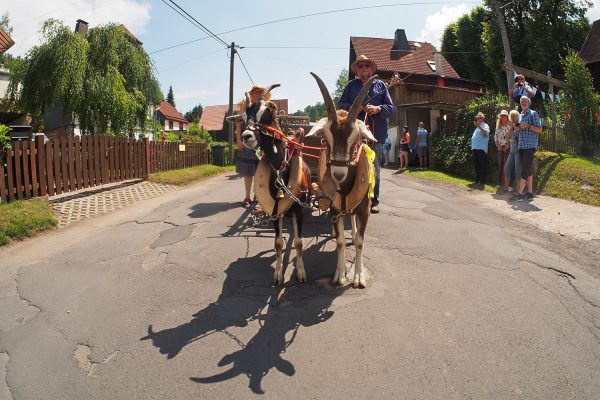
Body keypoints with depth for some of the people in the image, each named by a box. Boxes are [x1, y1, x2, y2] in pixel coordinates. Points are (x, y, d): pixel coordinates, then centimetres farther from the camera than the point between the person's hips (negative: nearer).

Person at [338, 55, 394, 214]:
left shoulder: (380, 85, 14)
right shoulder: (351, 85, 13)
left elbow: (391, 108, 10)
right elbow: (340, 105, 7)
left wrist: (378, 108, -10)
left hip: (376, 133, 1)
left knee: (374, 169, 5)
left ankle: (374, 201, 13)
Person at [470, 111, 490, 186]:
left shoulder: (485, 125, 0)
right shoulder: (477, 127, 26)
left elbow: (486, 133, -20)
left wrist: (479, 126, -27)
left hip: (481, 148, -9)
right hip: (475, 148, 9)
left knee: (482, 165, -7)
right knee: (477, 165, 12)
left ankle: (482, 181, -6)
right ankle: (478, 179, 19)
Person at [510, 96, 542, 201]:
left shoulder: (533, 114, 0)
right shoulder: (520, 115, 20)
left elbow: (539, 130, -4)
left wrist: (528, 126, -18)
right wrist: (517, 128, 4)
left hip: (530, 145, -7)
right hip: (521, 146, 7)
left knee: (525, 170, -10)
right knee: (528, 170, 7)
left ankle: (519, 193, -13)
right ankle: (529, 192, 9)